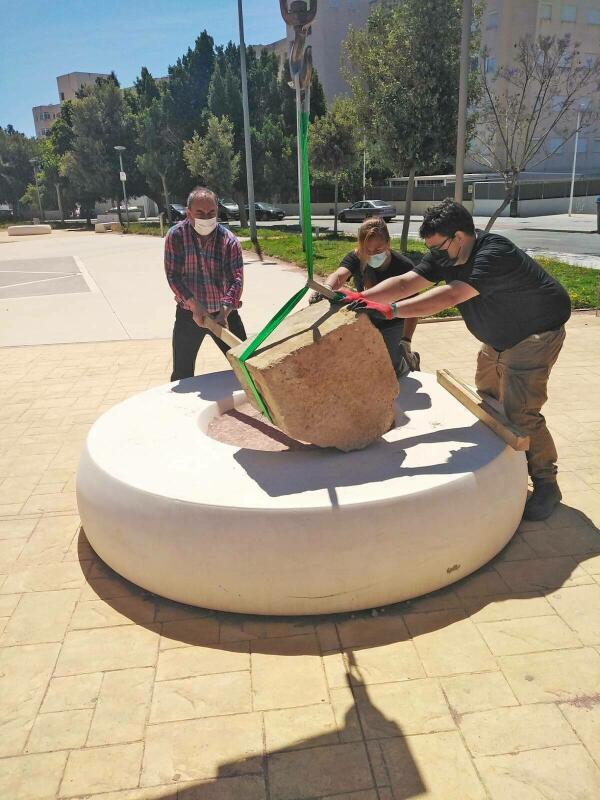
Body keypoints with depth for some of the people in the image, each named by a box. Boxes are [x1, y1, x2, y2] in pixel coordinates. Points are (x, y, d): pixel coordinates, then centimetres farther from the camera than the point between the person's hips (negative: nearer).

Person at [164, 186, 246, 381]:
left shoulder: (228, 240, -9)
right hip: (188, 313, 0)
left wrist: (224, 311, -30)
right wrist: (194, 306, -22)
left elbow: (236, 279, -16)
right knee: (182, 374, 9)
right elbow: (173, 275, -11)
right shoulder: (176, 235, -9)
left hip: (224, 311, 0)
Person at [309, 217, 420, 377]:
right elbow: (339, 275, -40)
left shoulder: (404, 266, -24)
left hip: (393, 325, -3)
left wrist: (406, 341, -31)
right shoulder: (355, 258, -18)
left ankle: (411, 361, 24)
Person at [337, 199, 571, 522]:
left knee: (520, 411, -14)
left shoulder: (494, 255, -34)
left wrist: (392, 309, -52)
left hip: (534, 335, -9)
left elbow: (450, 296, -45)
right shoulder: (445, 254, -8)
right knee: (487, 399, 16)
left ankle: (545, 485, 3)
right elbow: (405, 282, -17)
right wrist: (362, 298, -32)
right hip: (498, 337, 9)